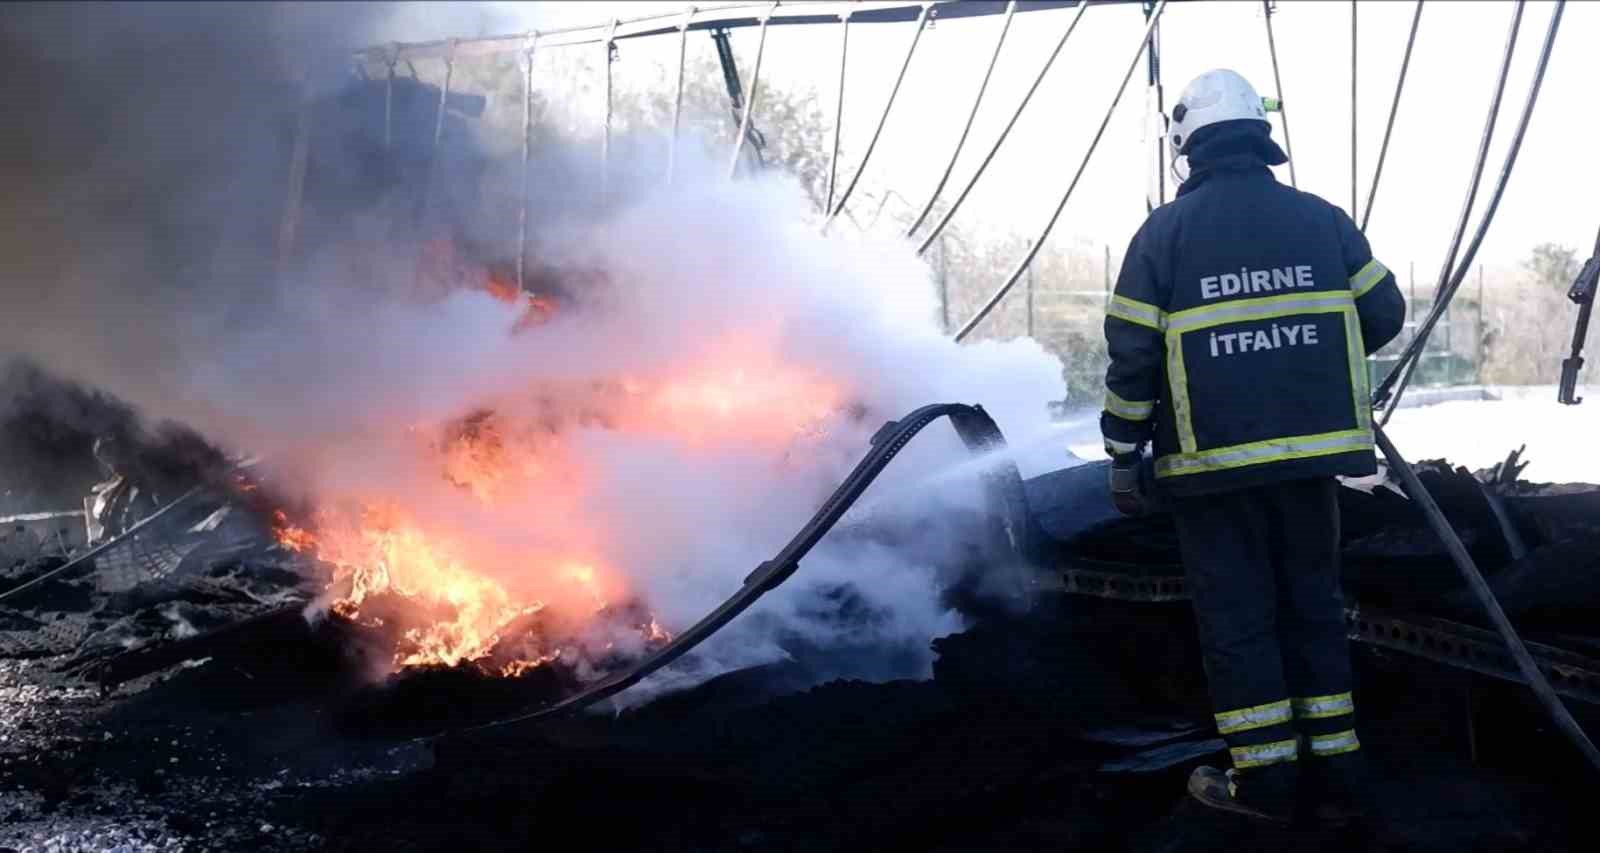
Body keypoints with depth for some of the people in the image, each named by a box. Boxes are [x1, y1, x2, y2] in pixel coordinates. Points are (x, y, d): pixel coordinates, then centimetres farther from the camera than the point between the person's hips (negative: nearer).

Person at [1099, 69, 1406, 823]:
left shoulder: (1164, 231, -5)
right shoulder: (1322, 218, 4)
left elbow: (1132, 354, -7)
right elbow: (1383, 316, 8)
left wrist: (1123, 456, 1)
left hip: (1212, 461, -3)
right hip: (1310, 453, 3)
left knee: (1237, 618, 7)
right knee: (1314, 607, 14)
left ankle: (1267, 778, 10)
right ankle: (1334, 773, 18)